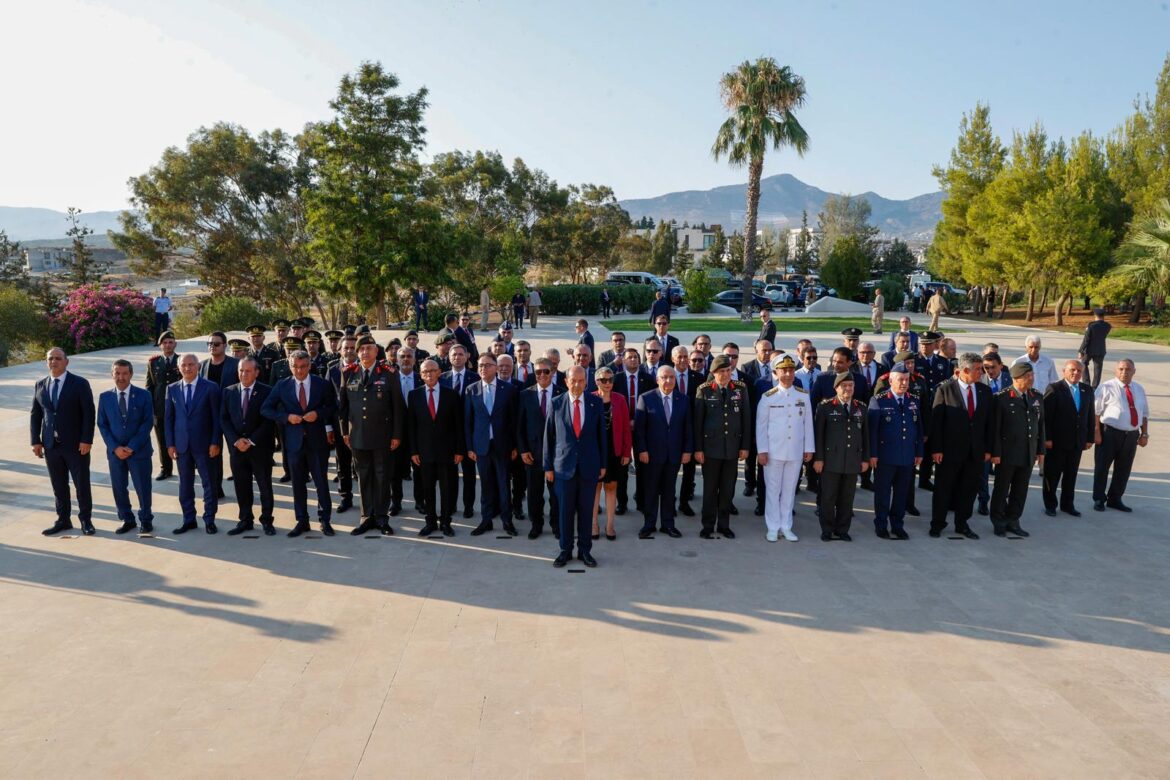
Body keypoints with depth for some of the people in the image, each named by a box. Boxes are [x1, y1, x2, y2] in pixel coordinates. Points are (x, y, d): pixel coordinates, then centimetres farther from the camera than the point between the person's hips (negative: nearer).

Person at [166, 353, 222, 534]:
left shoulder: (211, 387, -3)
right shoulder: (172, 389, 7)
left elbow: (217, 417, -4)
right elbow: (169, 418, 9)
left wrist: (215, 442, -10)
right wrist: (170, 443, 2)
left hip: (204, 444, -3)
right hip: (181, 444, 3)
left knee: (209, 483, 4)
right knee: (185, 484, 10)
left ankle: (209, 520, 15)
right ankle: (188, 520, 21)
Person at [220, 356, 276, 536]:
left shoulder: (266, 392, -4)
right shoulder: (229, 392, 7)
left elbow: (269, 420, -8)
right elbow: (224, 419, 5)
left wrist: (251, 441, -14)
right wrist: (235, 440, -8)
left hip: (260, 447, -3)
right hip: (236, 447, 3)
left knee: (265, 486, 4)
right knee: (242, 486, 8)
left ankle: (267, 521, 14)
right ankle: (245, 520, 18)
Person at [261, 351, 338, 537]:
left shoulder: (322, 384, 0)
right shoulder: (282, 386, 2)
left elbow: (332, 407, 8)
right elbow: (266, 409, 3)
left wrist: (318, 413, -12)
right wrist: (286, 417, -11)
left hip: (317, 439, -1)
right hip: (295, 440, 1)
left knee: (321, 481, 2)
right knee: (298, 483, 9)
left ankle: (325, 520, 13)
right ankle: (302, 521, 19)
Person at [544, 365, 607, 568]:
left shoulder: (595, 402, 0)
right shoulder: (556, 403, -2)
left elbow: (601, 434, 5)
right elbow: (549, 436, 2)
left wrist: (603, 464, 5)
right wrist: (548, 466, 2)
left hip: (589, 466, 1)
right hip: (564, 465, 0)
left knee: (586, 510, 8)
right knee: (565, 511, 7)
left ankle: (585, 550, 20)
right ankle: (565, 550, 20)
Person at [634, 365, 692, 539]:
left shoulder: (683, 400, 5)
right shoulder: (646, 398, -4)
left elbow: (687, 427, 6)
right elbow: (639, 427, -6)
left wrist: (687, 450, 0)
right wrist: (641, 450, -11)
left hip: (674, 454, 2)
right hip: (652, 453, -2)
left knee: (669, 490, 10)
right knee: (650, 490, 7)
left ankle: (668, 524, 21)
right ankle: (649, 524, 17)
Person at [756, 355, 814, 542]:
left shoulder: (803, 396, 4)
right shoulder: (768, 397, -3)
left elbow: (808, 423, 7)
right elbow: (761, 425, -2)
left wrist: (809, 448, 5)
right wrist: (762, 451, -5)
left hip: (796, 452, 2)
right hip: (774, 451, -2)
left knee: (790, 490, 9)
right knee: (773, 490, 4)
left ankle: (786, 527, 19)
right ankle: (773, 528, 13)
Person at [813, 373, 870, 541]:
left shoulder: (861, 408, 10)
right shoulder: (825, 407, -2)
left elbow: (865, 434, 12)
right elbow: (818, 433, -3)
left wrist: (865, 459, 9)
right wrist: (818, 458, -7)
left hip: (853, 461, 3)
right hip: (831, 460, -3)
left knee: (847, 498, 8)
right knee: (828, 497, 3)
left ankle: (842, 530, 20)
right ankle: (827, 530, 15)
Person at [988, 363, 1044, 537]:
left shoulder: (1038, 398, 8)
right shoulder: (1001, 398, -9)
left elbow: (1041, 425, 13)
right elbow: (995, 428, -10)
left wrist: (1041, 451, 10)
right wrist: (995, 453, -12)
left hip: (1029, 454, 5)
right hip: (1007, 453, -5)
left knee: (1020, 490, 11)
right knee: (1002, 489, 7)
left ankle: (1012, 521, 23)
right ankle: (999, 523, 19)